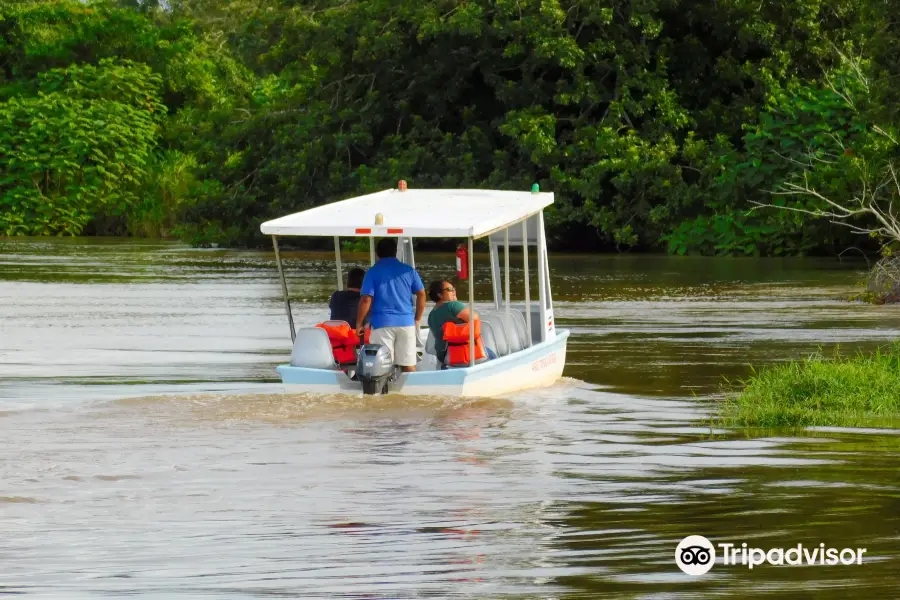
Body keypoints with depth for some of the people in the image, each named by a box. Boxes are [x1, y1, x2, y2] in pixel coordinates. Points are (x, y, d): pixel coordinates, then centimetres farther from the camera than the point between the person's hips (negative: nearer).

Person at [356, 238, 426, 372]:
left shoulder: (373, 272, -1)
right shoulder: (408, 270, 7)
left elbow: (366, 300, -8)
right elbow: (421, 294, 7)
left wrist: (359, 324, 0)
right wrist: (417, 319, 16)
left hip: (382, 323, -3)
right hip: (406, 323, 3)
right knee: (409, 365, 6)